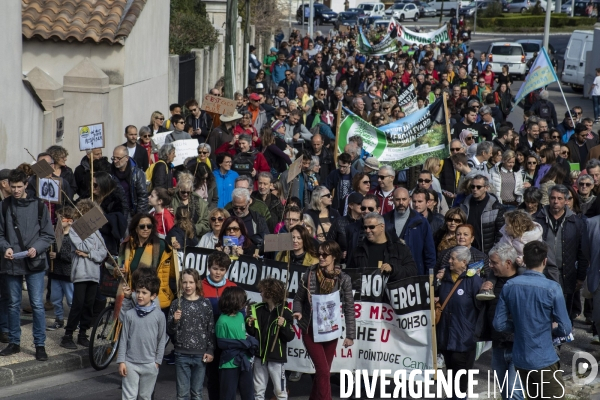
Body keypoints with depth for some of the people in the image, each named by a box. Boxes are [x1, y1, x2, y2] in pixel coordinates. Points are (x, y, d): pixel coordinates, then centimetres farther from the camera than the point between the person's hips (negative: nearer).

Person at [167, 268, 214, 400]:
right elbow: (170, 331, 4)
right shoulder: (176, 304, 3)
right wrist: (175, 320, -15)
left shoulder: (205, 304, 2)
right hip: (181, 354, 0)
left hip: (201, 355, 0)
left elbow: (211, 330, 4)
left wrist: (210, 351, -2)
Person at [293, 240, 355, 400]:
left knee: (323, 372, 11)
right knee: (323, 371, -10)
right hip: (311, 330, -2)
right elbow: (299, 298, 3)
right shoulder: (310, 274, -7)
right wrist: (298, 312, -18)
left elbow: (349, 308, -2)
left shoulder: (343, 279, -6)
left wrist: (350, 335, -3)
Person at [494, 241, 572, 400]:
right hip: (544, 360, -5)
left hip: (519, 359, 5)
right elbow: (565, 329, -14)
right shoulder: (552, 288, -16)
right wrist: (550, 329, 7)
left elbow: (499, 324, 0)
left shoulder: (509, 286, -3)